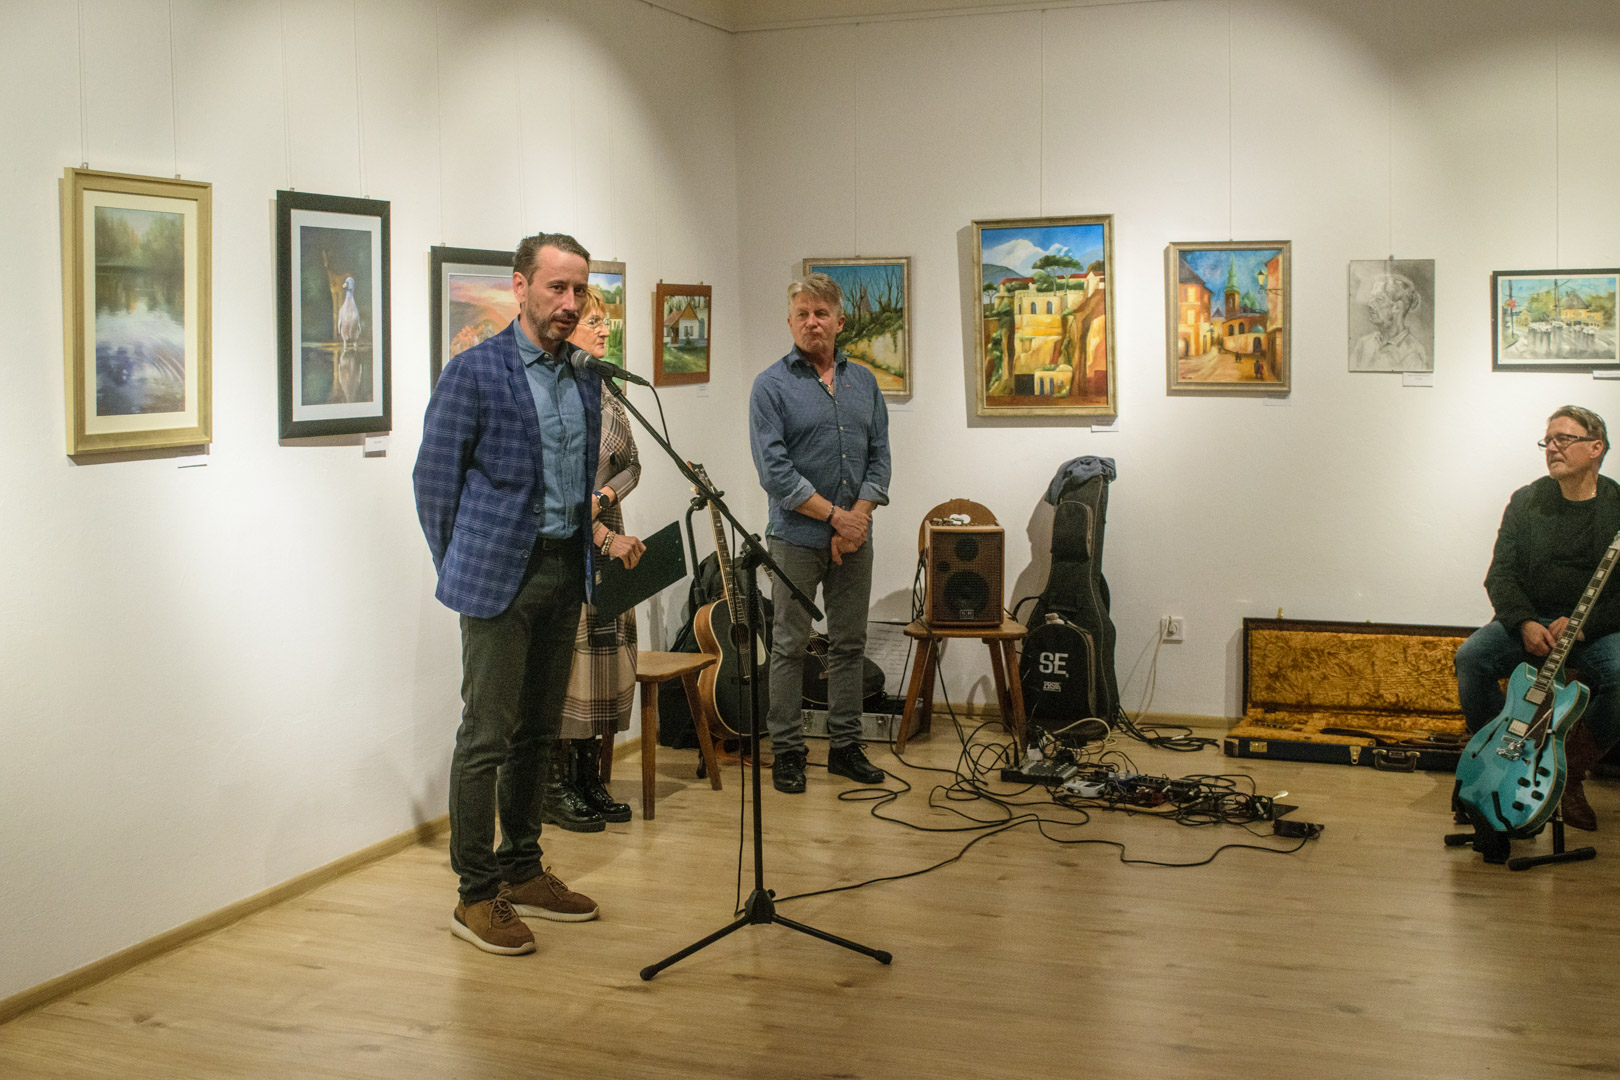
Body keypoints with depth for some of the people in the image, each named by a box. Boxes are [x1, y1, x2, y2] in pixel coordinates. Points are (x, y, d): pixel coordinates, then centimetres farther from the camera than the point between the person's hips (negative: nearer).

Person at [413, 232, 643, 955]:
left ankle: (522, 872, 26)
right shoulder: (473, 372, -9)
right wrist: (463, 570, -3)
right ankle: (476, 897, 6)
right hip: (500, 575, -7)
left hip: (565, 570, 7)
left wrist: (602, 537, 10)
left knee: (538, 732, 14)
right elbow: (434, 479, -6)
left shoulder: (585, 376, 11)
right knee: (487, 736, -3)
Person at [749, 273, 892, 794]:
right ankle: (787, 750, 10)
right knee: (790, 645, 1)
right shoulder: (772, 386, -5)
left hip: (855, 536, 5)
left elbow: (879, 457, 7)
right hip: (797, 535, -4)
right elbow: (774, 470, -12)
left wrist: (858, 518, -8)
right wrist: (835, 515, -14)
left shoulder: (863, 382, 10)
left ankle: (845, 745, 20)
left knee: (850, 643, 10)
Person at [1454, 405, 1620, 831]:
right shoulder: (1527, 501, 5)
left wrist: (1583, 622, -20)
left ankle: (1570, 776, -9)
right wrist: (1524, 623, -15)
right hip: (1530, 623, 2)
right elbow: (1500, 575, 2)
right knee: (1471, 657, -25)